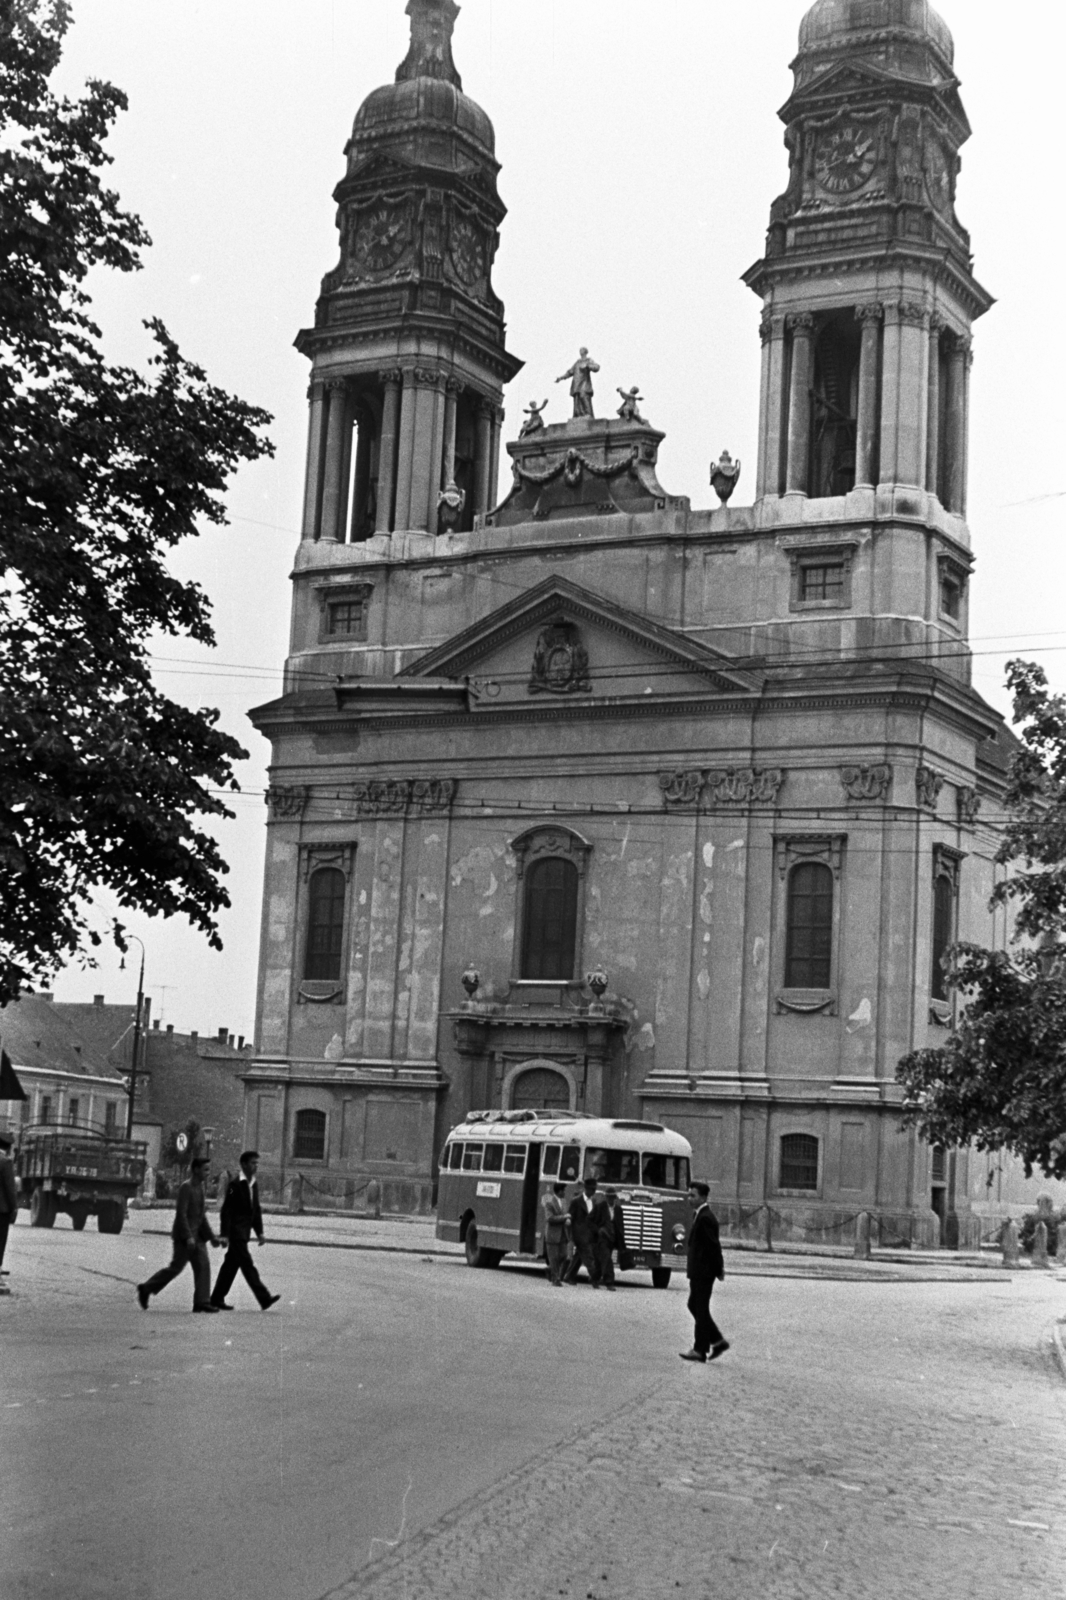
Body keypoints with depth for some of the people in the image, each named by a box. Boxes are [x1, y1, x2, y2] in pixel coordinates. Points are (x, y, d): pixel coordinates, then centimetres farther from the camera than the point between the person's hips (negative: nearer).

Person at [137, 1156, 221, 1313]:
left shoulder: (199, 1187, 14)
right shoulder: (186, 1187, -13)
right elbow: (181, 1214, -19)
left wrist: (211, 1236, 16)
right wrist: (188, 1237, -25)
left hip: (196, 1235, 9)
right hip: (185, 1235, -9)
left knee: (202, 1266, 0)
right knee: (176, 1267, -4)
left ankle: (201, 1302, -1)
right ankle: (146, 1289, 10)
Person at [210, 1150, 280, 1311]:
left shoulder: (254, 1184, 12)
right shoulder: (235, 1184, -13)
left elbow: (256, 1209, 19)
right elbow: (226, 1210, -14)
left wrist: (259, 1232, 14)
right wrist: (224, 1234, -18)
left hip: (245, 1231, 9)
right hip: (236, 1230, -9)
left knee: (231, 1264, 12)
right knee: (247, 1265, -9)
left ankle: (217, 1299, 18)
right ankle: (264, 1298, -13)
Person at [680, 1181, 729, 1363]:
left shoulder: (705, 1218, -18)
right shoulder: (700, 1215, 14)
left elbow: (714, 1245, -19)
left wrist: (718, 1270, -15)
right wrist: (718, 1268, 17)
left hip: (703, 1271, -10)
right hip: (697, 1271, 10)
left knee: (700, 1309, -3)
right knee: (694, 1306, 14)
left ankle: (700, 1350, 4)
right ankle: (717, 1341, 18)